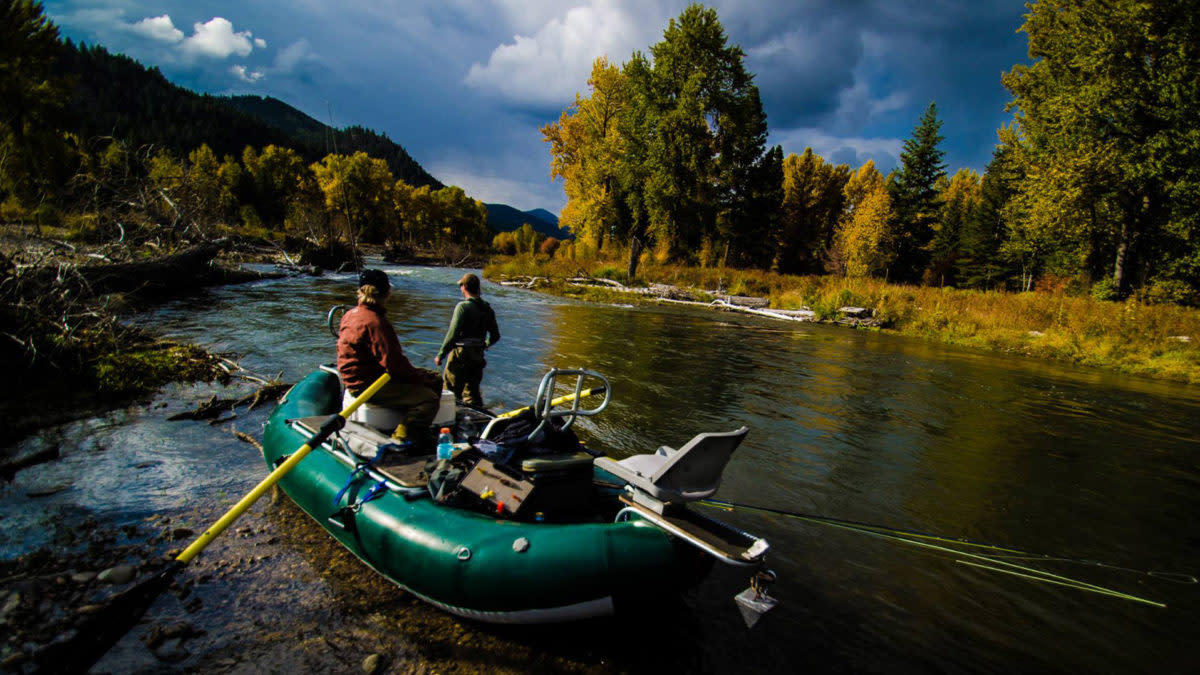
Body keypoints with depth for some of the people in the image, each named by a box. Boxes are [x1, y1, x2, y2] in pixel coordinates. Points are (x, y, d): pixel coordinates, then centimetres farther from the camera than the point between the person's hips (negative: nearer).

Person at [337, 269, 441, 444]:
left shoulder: (350, 314, 10)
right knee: (429, 398, -20)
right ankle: (401, 438, -13)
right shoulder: (375, 323, -21)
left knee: (436, 380, 14)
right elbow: (395, 364, -23)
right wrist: (423, 379, -7)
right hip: (368, 386, -10)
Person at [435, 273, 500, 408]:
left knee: (450, 392, 2)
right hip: (478, 357, 7)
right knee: (472, 392, 16)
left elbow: (452, 334, -19)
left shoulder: (463, 306, -13)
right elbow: (495, 336, 14)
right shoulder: (487, 309, 8)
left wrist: (440, 355, -11)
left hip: (460, 356, -6)